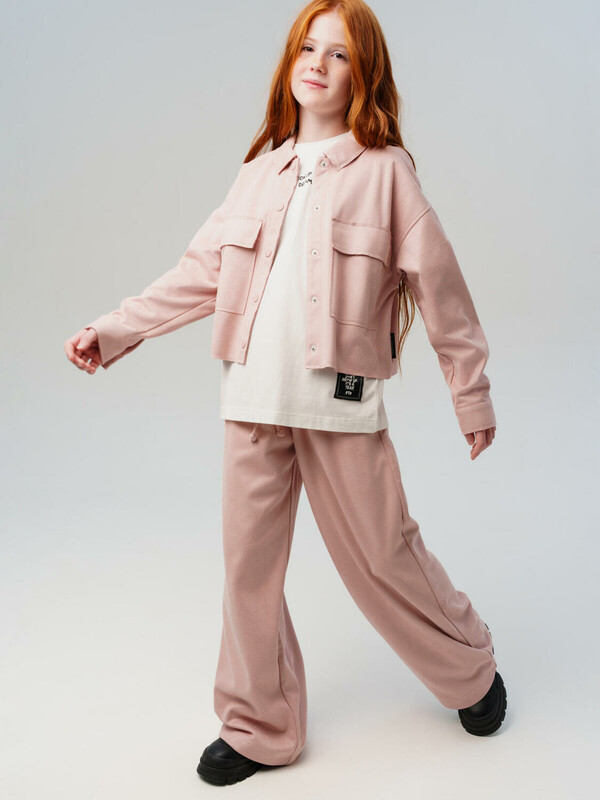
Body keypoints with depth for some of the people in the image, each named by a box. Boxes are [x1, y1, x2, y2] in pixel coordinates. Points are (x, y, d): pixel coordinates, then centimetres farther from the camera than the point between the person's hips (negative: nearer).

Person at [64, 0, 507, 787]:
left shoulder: (385, 169, 0)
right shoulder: (261, 172, 12)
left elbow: (440, 287, 0)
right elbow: (201, 271, 13)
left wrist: (472, 393, 2)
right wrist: (112, 331, 8)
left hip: (341, 398, -4)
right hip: (252, 398, 5)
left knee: (382, 555, 6)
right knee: (249, 561, 9)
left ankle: (471, 670, 34)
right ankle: (258, 729, 26)